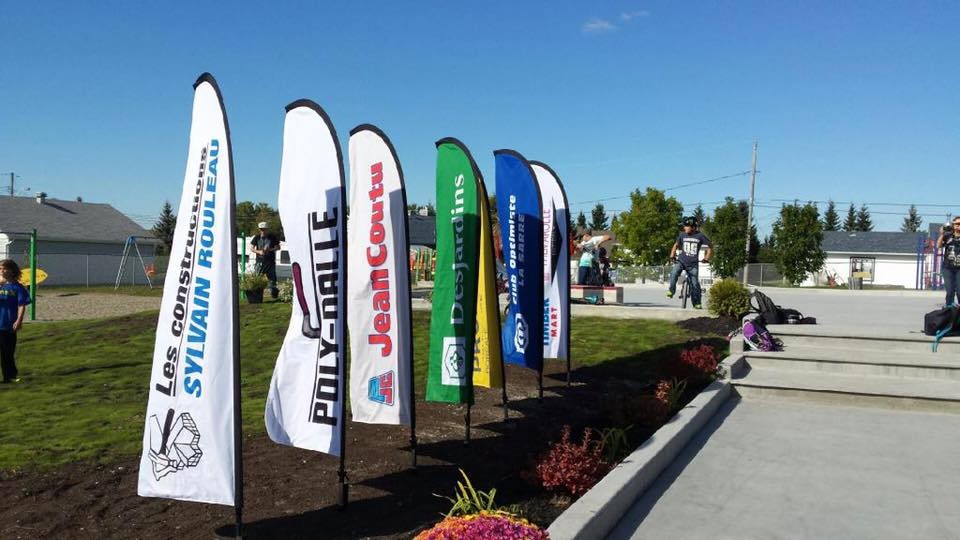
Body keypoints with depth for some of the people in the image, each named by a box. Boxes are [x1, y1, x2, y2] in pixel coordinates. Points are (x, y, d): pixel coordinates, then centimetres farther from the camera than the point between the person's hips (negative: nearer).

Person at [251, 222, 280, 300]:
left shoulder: (272, 237, 4)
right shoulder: (257, 238, 8)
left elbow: (278, 247, 6)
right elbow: (252, 248, 8)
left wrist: (270, 249, -12)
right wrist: (259, 251, -12)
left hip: (270, 262, -1)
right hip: (260, 262, 1)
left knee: (272, 278, 1)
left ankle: (274, 293, 10)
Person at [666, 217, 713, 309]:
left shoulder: (700, 236, -3)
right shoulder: (682, 235, 3)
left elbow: (710, 246, 6)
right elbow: (676, 245, 19)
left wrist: (706, 258, -3)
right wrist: (672, 256, 7)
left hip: (693, 264, -1)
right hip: (681, 261, 1)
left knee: (695, 283, -2)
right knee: (674, 274, -28)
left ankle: (697, 303, 10)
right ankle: (671, 291, -13)